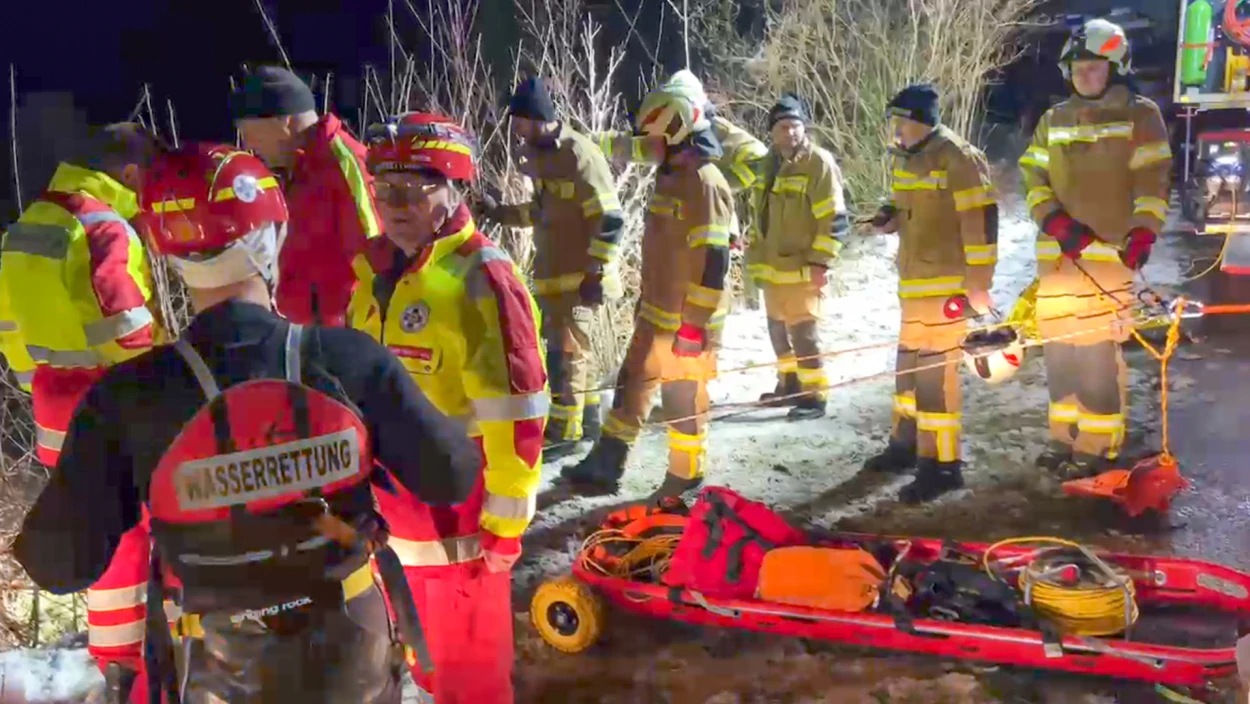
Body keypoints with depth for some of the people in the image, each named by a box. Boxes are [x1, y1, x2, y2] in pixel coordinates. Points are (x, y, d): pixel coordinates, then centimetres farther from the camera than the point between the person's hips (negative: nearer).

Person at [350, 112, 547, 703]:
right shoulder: (372, 269, 3)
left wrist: (505, 524, -15)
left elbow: (516, 415, -19)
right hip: (389, 497, 7)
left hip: (458, 507, -7)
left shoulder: (479, 278, -20)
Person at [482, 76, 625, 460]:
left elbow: (610, 219, -19)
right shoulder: (541, 153, 9)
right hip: (553, 272, 9)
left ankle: (564, 433, 6)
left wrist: (595, 273, -20)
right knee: (572, 347, 17)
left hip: (578, 275, -9)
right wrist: (502, 212, 12)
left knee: (566, 351, -4)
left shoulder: (580, 154, -18)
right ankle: (587, 418, 30)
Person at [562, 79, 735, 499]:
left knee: (683, 399, 3)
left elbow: (712, 261, -23)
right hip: (657, 315, 10)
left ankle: (685, 479, 19)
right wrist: (646, 301, 24)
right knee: (632, 387, 12)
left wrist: (695, 324, -22)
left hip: (686, 321, -10)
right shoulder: (673, 176, 13)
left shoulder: (704, 182, -18)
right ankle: (604, 468, 19)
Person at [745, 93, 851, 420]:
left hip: (802, 267, -8)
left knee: (803, 331, -7)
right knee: (778, 329, 17)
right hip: (772, 265, 8)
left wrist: (819, 261, -19)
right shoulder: (769, 163, 11)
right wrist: (756, 253, 20)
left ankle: (814, 395, 3)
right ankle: (789, 384, 33)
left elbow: (834, 219, -16)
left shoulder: (819, 163, -13)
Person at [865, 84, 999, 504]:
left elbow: (981, 217, -17)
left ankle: (942, 465, 0)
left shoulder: (957, 157, -14)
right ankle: (907, 444, 33)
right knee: (909, 365, 18)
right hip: (914, 283, 9)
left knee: (935, 371, -8)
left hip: (948, 285, -9)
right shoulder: (906, 157, 14)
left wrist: (978, 282, -18)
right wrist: (892, 218, 5)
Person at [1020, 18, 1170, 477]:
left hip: (1110, 251, -5)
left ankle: (1098, 448, 1)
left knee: (1099, 350, -8)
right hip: (1056, 253, 5)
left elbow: (1152, 184, -2)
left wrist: (1142, 235, -16)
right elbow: (1034, 180, 11)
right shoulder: (1053, 121, 15)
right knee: (1059, 349, 8)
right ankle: (1065, 438, 19)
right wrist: (1058, 224, -6)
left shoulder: (1140, 115, 3)